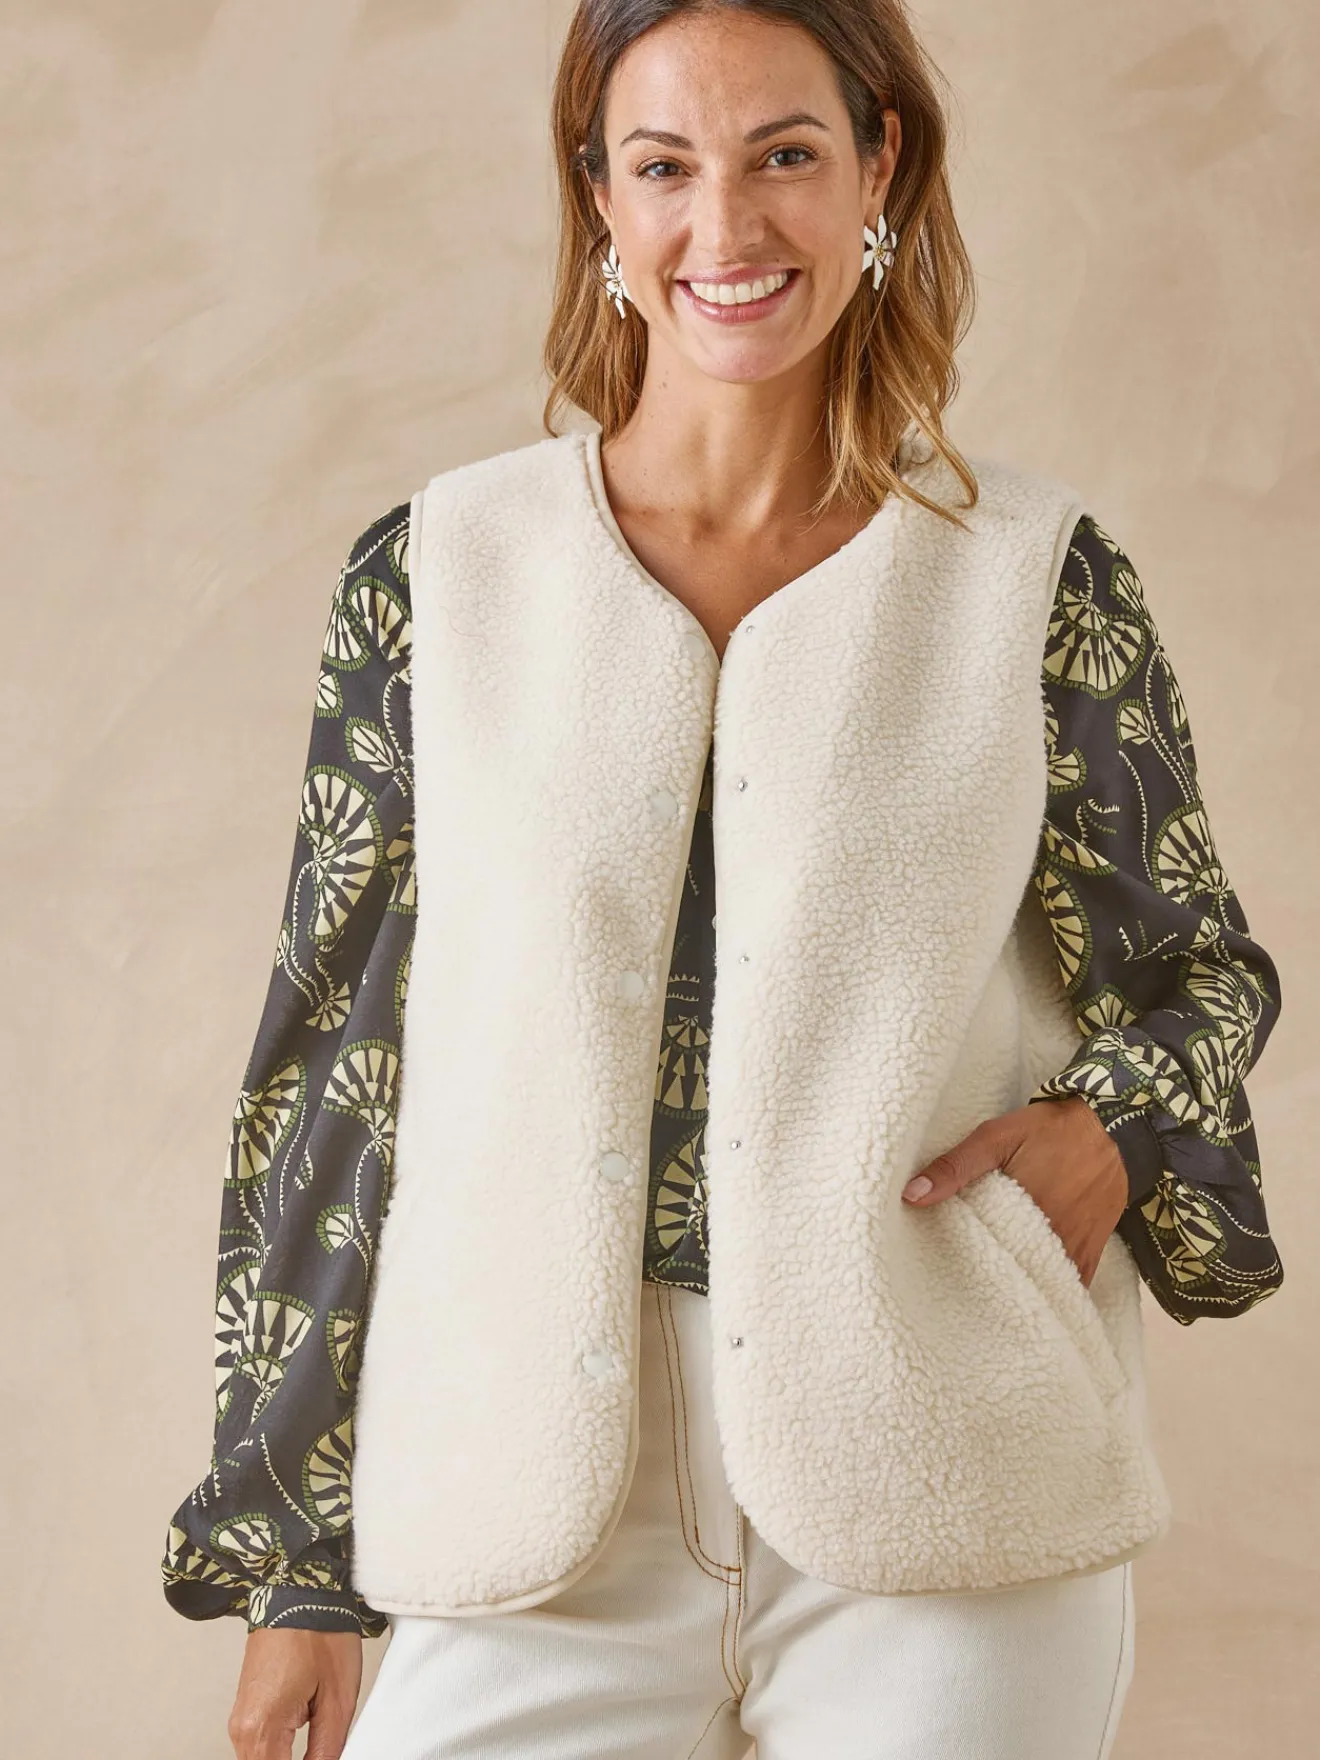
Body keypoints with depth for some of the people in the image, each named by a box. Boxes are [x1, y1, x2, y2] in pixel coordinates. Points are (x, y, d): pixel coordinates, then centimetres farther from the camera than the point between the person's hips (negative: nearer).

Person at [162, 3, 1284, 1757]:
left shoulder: (1036, 572, 1)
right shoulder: (437, 573, 2)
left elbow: (1205, 971, 13)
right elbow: (335, 1066, 5)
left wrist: (1105, 1130, -10)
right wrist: (297, 1562, 4)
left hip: (946, 1524, 0)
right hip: (537, 1511, 1)